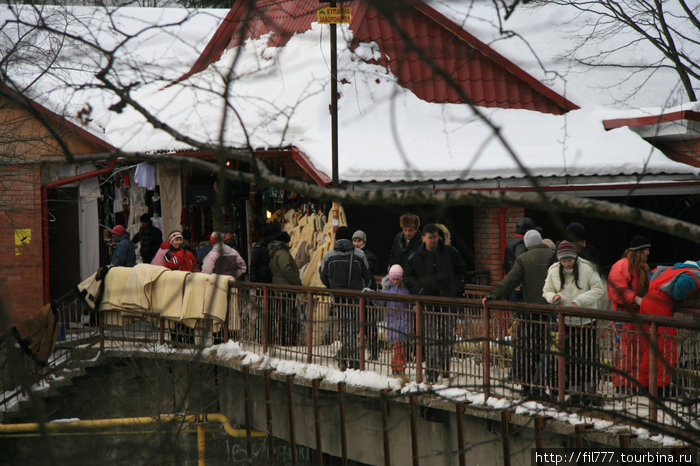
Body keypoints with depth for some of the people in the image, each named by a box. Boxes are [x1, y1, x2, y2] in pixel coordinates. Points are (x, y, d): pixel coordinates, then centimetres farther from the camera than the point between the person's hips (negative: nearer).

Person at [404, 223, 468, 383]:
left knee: (448, 335, 4)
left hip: (448, 299, 1)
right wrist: (419, 289, -4)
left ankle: (445, 366, 19)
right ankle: (432, 369, -3)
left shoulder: (450, 253, 4)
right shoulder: (416, 257, 2)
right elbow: (408, 277, 12)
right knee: (432, 337, -7)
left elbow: (462, 269, 17)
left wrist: (458, 286, 4)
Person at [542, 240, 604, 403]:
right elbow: (547, 291, 11)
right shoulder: (554, 272, -1)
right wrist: (554, 297, -13)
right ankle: (574, 391, 13)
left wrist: (580, 300, -18)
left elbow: (598, 289, -6)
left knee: (588, 356, 1)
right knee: (570, 358, 3)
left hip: (586, 320, -2)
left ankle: (588, 391, 11)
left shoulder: (586, 268, -9)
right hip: (565, 321, 2)